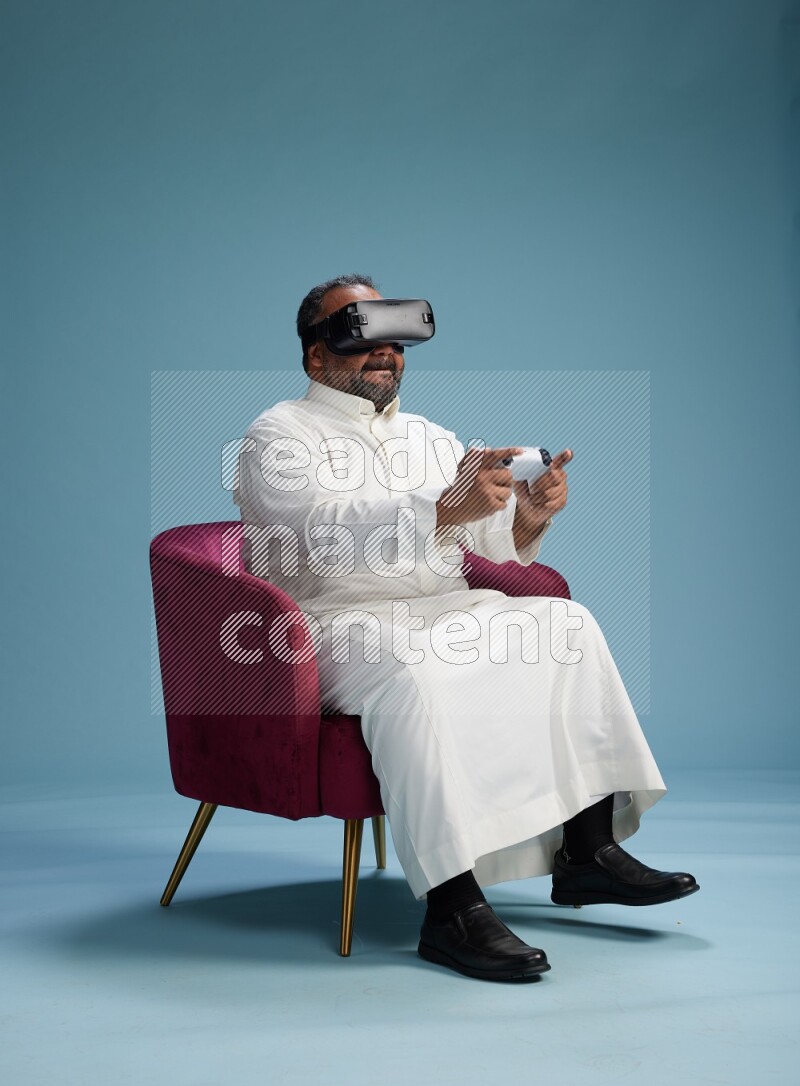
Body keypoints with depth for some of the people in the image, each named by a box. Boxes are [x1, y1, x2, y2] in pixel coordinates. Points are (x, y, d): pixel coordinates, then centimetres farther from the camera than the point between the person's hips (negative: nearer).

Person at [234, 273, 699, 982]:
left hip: (444, 613, 7)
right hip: (338, 626, -6)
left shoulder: (432, 438, 22)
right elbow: (328, 536, -19)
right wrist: (444, 508, -32)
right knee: (412, 667, -37)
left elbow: (496, 538, 11)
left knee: (568, 624, -13)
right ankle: (452, 909, -39)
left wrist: (529, 517, -14)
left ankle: (589, 851, -13)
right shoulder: (280, 436, 0)